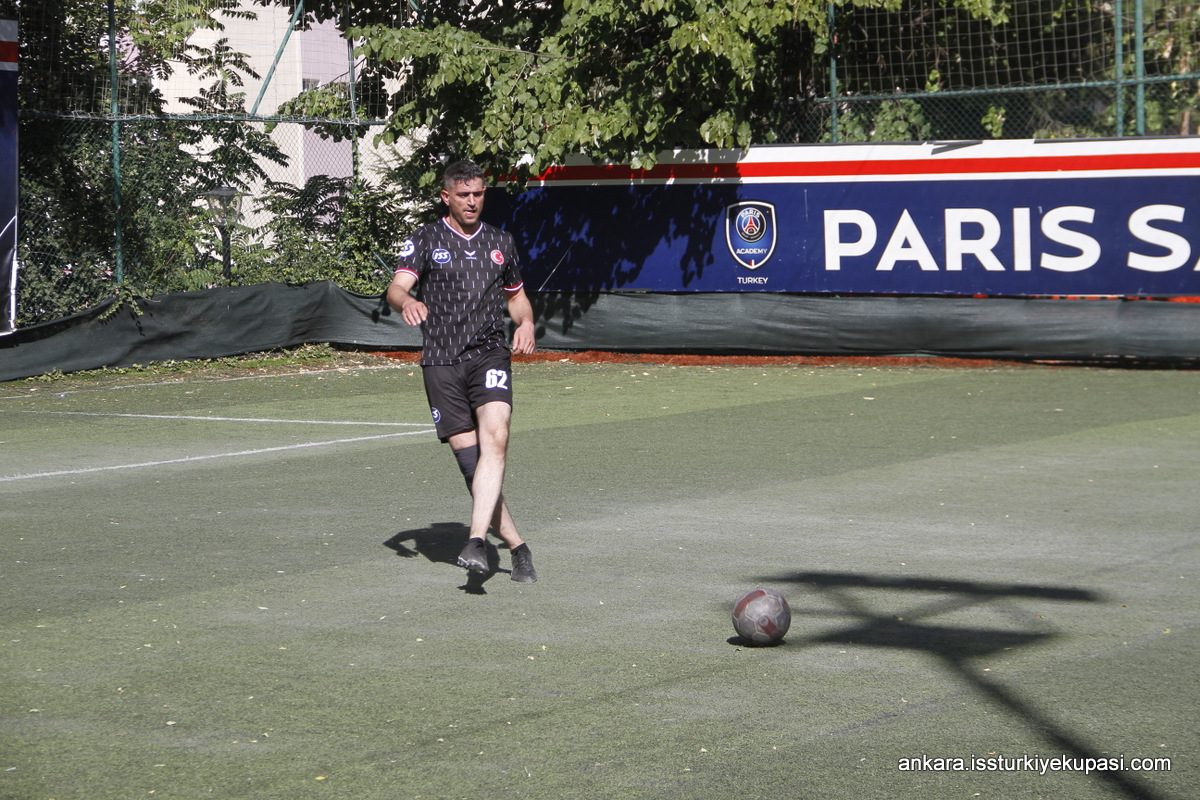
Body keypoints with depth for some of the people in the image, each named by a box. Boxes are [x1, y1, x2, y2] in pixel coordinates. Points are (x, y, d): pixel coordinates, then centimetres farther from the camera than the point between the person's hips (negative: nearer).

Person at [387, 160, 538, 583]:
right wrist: (406, 301, -32)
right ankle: (516, 546, 7)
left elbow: (516, 295, 29)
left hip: (490, 354, 1)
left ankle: (477, 541, -33)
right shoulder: (425, 240, 6)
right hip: (441, 362, -1)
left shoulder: (500, 242, 16)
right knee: (469, 457, -4)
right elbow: (397, 287, -8)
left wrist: (526, 322, 7)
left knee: (495, 439, -24)